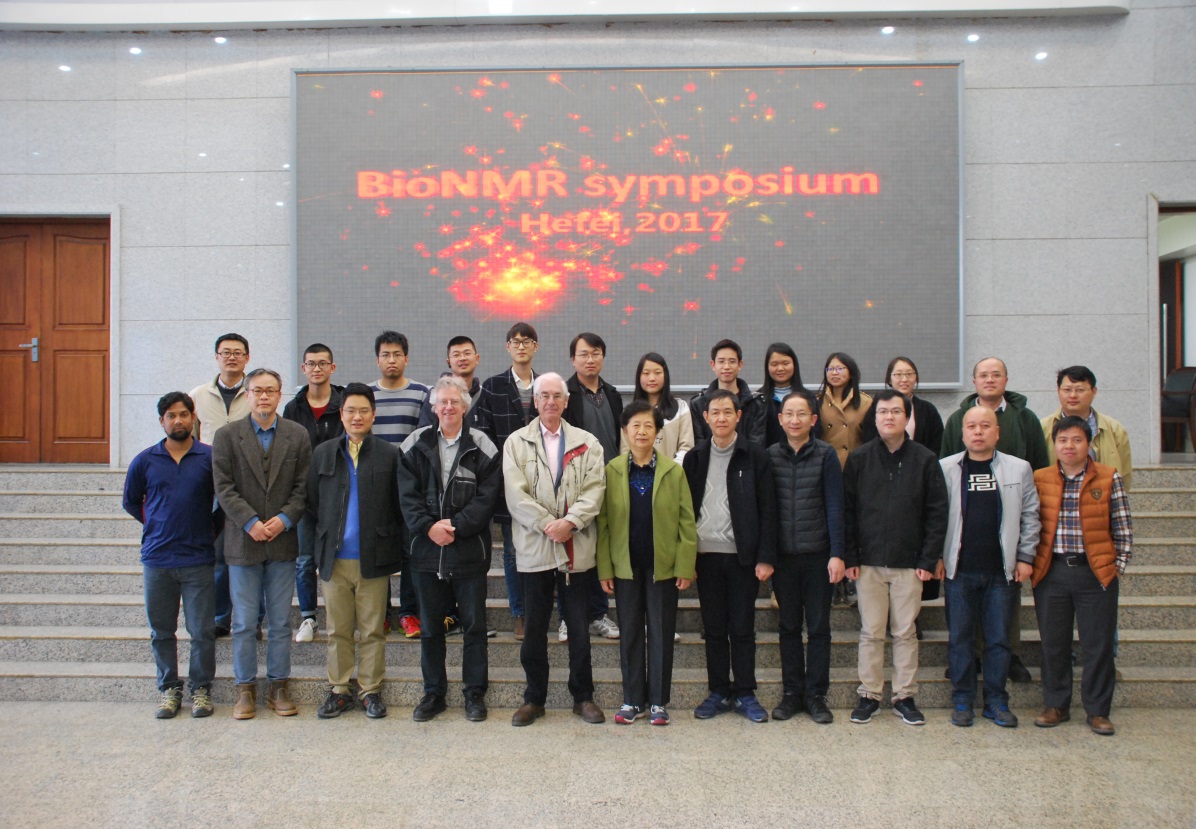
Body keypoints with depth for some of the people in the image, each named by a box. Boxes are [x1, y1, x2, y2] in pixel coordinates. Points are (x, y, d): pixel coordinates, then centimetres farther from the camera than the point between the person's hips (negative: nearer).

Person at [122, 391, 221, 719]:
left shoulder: (211, 457, -1)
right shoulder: (145, 461, 4)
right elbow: (130, 502, 19)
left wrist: (211, 529, 5)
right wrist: (156, 526, 12)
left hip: (198, 559, -2)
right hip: (157, 558, 2)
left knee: (202, 632, 1)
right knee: (161, 632, 9)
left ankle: (201, 688, 16)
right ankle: (169, 689, 23)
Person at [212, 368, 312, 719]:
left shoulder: (298, 435, 5)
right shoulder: (227, 435, 2)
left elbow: (303, 486, 2)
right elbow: (224, 487, -4)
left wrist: (284, 519, -12)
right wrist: (250, 522, -14)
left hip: (283, 542, 1)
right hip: (243, 542, -1)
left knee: (281, 622, 7)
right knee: (243, 623, 6)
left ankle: (278, 687, 18)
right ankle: (245, 689, 18)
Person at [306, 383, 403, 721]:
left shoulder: (389, 454, 2)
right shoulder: (323, 453, 9)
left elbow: (398, 506, 4)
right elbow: (312, 505, 12)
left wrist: (392, 547, 0)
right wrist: (320, 546, 6)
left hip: (373, 559, -2)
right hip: (334, 559, 2)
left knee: (372, 630, 5)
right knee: (338, 631, 9)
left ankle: (371, 690, 16)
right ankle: (339, 690, 20)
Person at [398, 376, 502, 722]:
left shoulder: (482, 447, 0)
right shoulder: (416, 444, 6)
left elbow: (487, 497, -6)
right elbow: (408, 494, 1)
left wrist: (456, 526, -15)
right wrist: (429, 526, -13)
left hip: (469, 551, -2)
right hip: (427, 550, 2)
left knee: (474, 625, 5)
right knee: (431, 626, 12)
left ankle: (475, 693, 18)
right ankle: (433, 693, 25)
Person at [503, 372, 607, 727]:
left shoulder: (587, 443, 8)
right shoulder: (517, 442, 5)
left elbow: (594, 489, -2)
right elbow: (516, 494, -5)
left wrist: (570, 521, -16)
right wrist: (548, 525, -14)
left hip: (576, 548, 1)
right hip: (534, 548, 0)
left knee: (580, 627, 7)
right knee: (534, 628, 7)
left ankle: (583, 696, 21)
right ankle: (534, 698, 21)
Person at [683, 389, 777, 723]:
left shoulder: (755, 456, -1)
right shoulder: (694, 457, 7)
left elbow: (767, 510, -2)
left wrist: (766, 557, -8)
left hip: (742, 555, -2)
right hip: (706, 554, 2)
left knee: (742, 629, 5)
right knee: (713, 628, 9)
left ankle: (745, 694, 17)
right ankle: (719, 692, 20)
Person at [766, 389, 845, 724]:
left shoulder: (826, 454, -3)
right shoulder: (770, 456, 3)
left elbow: (834, 506, -4)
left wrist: (836, 553, -10)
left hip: (818, 554, -2)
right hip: (783, 555, 2)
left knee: (819, 626, 5)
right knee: (789, 626, 10)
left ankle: (816, 695, 16)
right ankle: (791, 692, 20)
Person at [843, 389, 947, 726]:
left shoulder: (925, 460, 1)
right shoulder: (859, 459, 3)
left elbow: (937, 512, 0)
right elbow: (846, 510, 3)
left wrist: (929, 559, -5)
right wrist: (850, 557, -3)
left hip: (909, 563, 0)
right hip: (868, 562, 1)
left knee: (905, 633, 6)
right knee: (871, 632, 6)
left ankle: (905, 696, 18)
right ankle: (869, 695, 16)